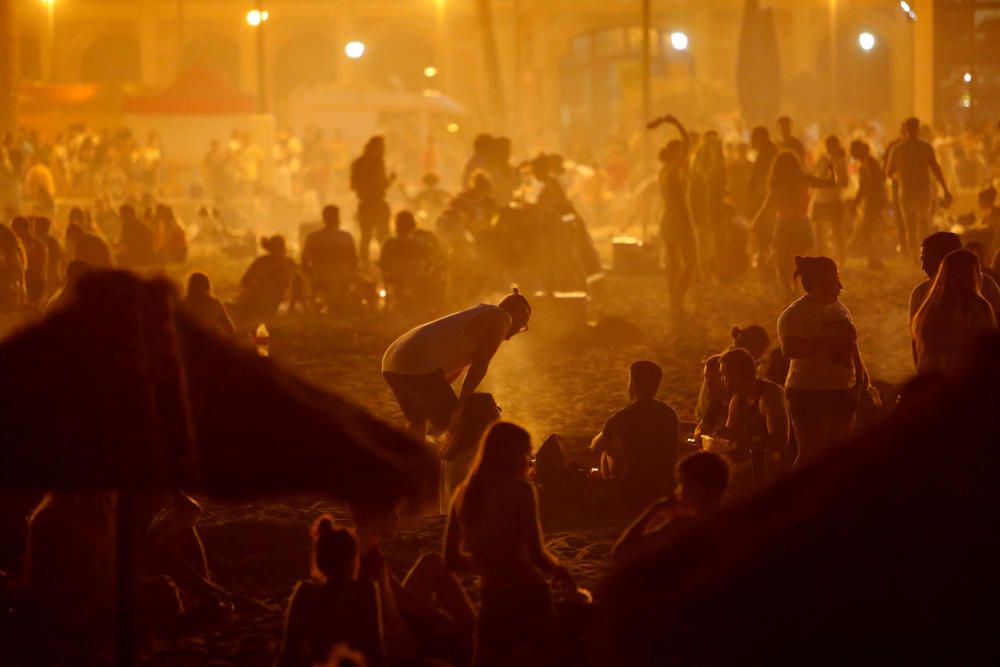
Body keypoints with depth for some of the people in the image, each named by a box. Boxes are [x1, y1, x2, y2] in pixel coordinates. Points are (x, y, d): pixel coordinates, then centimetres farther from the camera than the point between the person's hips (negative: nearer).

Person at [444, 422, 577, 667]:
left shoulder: (464, 493, 4)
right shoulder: (520, 490, -11)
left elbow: (451, 560, 10)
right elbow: (537, 555, -17)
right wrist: (560, 570, 3)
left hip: (491, 601, 5)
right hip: (527, 598, -5)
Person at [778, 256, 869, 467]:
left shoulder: (840, 308, 13)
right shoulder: (795, 314, -13)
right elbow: (789, 348, -28)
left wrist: (861, 370, 17)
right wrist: (829, 345, -28)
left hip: (843, 391, 8)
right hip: (810, 394, -8)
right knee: (812, 454, -9)